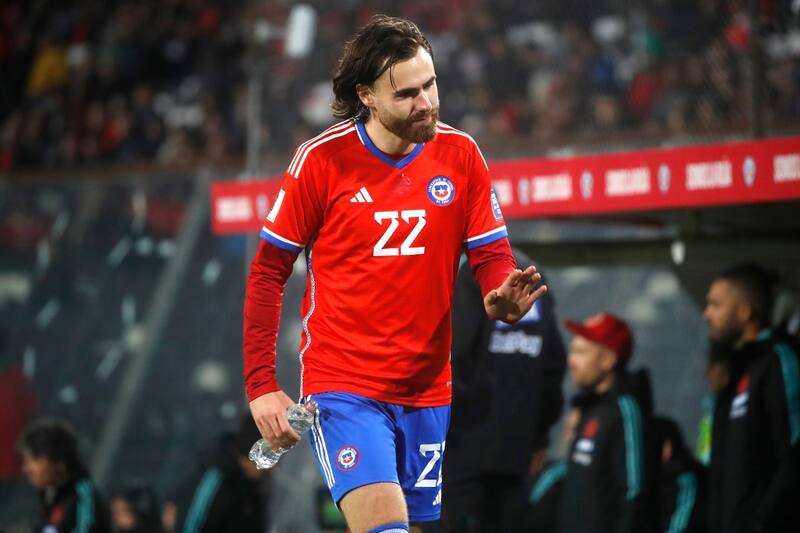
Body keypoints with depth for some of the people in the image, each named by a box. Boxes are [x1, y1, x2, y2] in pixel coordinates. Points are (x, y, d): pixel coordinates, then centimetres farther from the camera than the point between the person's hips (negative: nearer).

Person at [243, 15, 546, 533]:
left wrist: (503, 296, -22)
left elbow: (493, 256, 3)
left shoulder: (461, 155, 0)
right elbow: (269, 271, -2)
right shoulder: (323, 159, -8)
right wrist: (261, 385, -7)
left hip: (427, 390, 4)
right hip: (342, 385, -4)